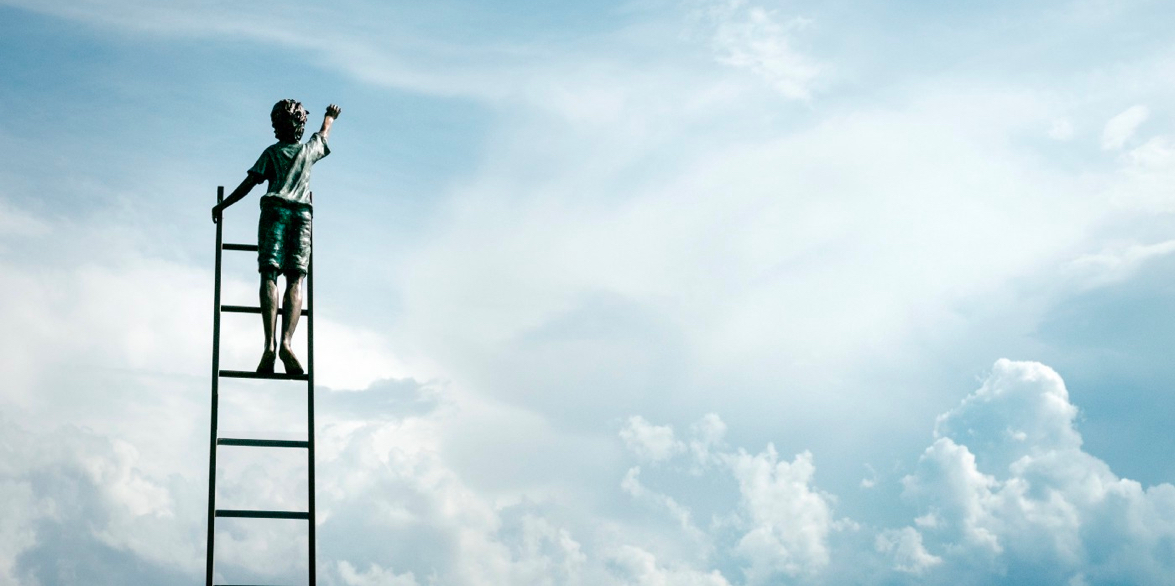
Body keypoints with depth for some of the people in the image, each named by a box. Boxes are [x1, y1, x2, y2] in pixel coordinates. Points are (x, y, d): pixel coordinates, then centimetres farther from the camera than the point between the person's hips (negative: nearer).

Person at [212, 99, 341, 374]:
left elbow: (249, 183, 5)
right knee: (295, 281, -7)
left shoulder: (272, 152, 12)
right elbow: (324, 134, 41)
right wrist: (330, 117, 62)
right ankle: (286, 343, -27)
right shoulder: (309, 149, 19)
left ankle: (270, 344, -28)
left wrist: (222, 206, 13)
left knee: (269, 276, -11)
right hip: (302, 213, 1)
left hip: (275, 210, -1)